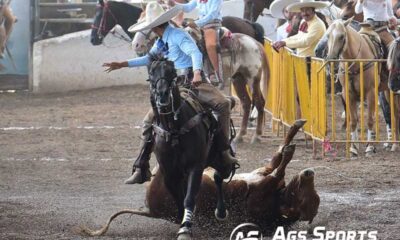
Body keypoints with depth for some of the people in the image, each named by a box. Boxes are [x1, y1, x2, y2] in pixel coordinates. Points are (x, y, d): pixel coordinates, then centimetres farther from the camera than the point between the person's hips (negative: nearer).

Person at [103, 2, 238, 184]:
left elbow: (195, 53, -26)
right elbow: (149, 58, 33)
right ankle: (141, 170, 10)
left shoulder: (178, 36, -10)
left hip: (193, 82, -8)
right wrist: (122, 65, 31)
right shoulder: (161, 42, 16)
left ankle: (224, 152, -29)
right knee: (149, 121, 5)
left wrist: (197, 73, -45)